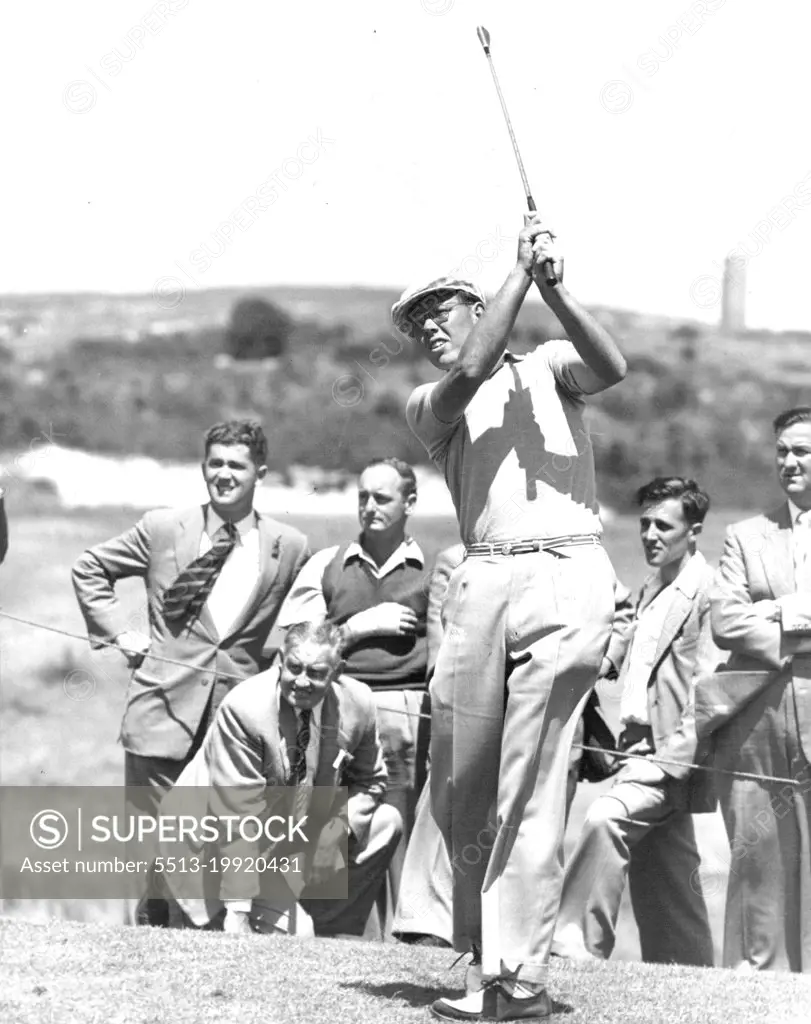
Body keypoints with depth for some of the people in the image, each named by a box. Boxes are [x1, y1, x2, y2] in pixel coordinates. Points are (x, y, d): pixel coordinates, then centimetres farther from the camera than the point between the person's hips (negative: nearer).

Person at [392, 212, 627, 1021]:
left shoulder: (543, 369, 17)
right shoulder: (427, 405, 20)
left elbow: (610, 369, -5)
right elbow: (467, 378, -3)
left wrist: (554, 290, -17)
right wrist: (521, 272, -1)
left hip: (567, 576, -3)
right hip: (483, 583, 3)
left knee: (529, 784, -8)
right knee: (457, 786, 3)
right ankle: (485, 948, 20)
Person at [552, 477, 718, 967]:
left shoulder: (707, 590, -9)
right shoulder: (653, 590, 19)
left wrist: (676, 756, -19)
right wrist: (626, 744, 16)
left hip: (672, 754, -9)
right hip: (643, 747, 9)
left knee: (606, 819, -27)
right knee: (662, 879, 10)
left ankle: (577, 948, -25)